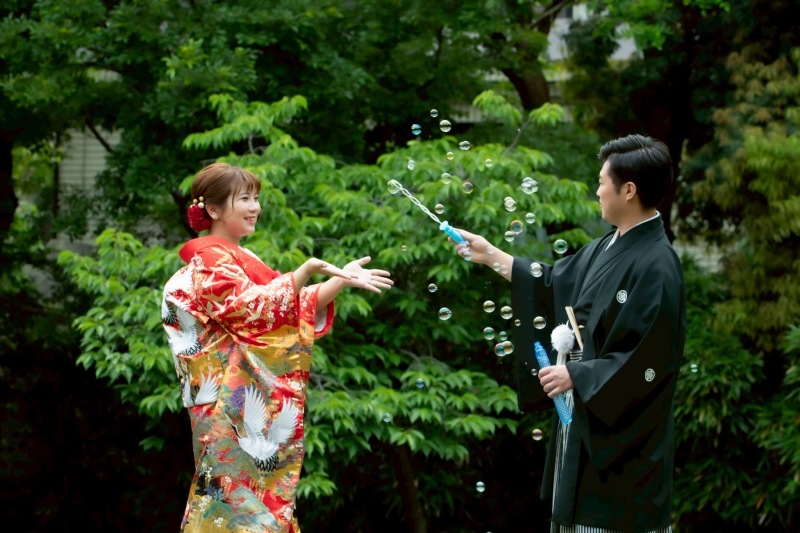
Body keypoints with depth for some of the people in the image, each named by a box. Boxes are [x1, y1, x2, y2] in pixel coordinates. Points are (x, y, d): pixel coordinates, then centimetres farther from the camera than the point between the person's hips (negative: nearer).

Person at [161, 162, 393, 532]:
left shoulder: (240, 260, 20)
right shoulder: (210, 260, -9)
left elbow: (297, 306, 19)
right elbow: (250, 308, -22)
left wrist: (343, 280, 9)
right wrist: (307, 271, -25)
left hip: (257, 403, 9)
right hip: (233, 403, -9)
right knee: (240, 502, -12)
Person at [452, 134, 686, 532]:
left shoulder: (655, 266, -21)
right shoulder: (608, 247, 8)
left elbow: (649, 361, -23)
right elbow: (555, 284, 22)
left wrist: (577, 376, -18)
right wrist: (491, 256, 23)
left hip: (622, 435, -9)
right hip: (586, 417, 9)